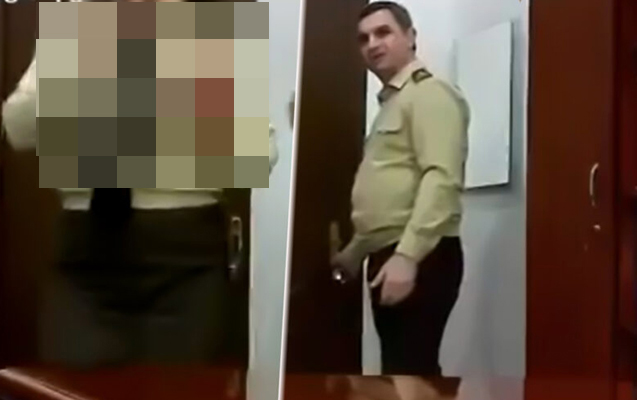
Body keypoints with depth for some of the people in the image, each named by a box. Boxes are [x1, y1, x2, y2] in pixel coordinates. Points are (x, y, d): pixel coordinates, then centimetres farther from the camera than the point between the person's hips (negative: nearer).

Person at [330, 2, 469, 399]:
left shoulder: (429, 93, -7)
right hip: (389, 257, 9)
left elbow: (442, 177, -20)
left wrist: (407, 255, -28)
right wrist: (356, 250, 29)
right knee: (399, 368, 13)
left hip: (419, 259, -9)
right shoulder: (391, 102, 22)